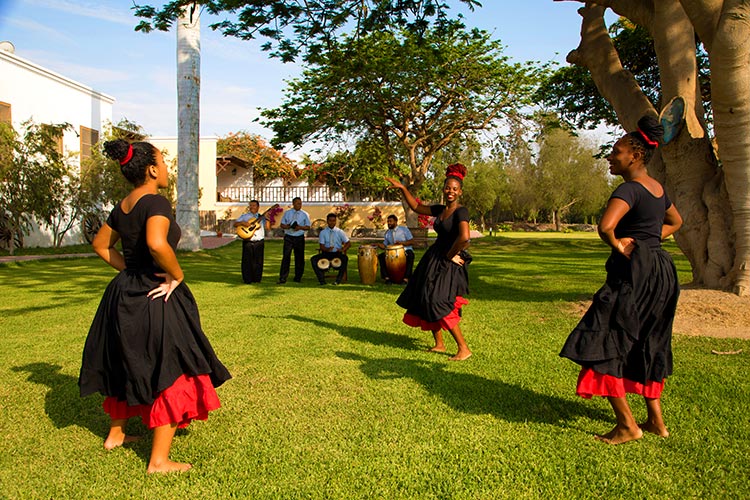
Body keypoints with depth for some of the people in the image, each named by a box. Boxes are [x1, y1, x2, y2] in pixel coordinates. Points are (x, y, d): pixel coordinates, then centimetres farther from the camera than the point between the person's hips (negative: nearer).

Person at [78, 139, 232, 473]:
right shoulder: (155, 202, -19)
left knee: (129, 365, 24)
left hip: (124, 294, 9)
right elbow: (157, 244, -36)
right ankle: (159, 460, 8)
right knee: (171, 371, 2)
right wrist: (177, 275, -21)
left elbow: (101, 243, 20)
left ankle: (115, 434, 42)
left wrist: (128, 269, 14)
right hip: (156, 299, -9)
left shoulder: (122, 207, 7)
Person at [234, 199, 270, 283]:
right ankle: (247, 279, 5)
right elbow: (235, 224, 2)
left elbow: (268, 228, 2)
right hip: (247, 242, -1)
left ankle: (257, 279, 12)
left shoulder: (261, 217, 12)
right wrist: (243, 223, -15)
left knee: (258, 261, 3)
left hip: (259, 242, 1)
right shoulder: (244, 216, 11)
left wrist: (267, 219, -10)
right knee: (247, 261, -1)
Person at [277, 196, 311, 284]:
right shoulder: (287, 213, 7)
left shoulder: (304, 214, 5)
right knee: (286, 257, -8)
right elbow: (282, 225, 7)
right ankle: (282, 278, -9)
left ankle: (298, 278, 18)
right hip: (289, 237, -1)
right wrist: (289, 226, -14)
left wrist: (300, 227, -16)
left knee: (299, 258, 6)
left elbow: (308, 227, 3)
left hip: (299, 238, 1)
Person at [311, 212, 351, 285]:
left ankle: (338, 280, -25)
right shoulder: (323, 232, 5)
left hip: (337, 253, -1)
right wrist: (327, 249, -25)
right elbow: (322, 246, -1)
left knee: (345, 258, -34)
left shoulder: (340, 232, 4)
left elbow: (348, 243, 2)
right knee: (313, 259, -24)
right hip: (326, 253, 1)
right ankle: (321, 279, -20)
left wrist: (343, 249, -19)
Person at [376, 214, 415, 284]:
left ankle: (406, 278, -34)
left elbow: (412, 241, -7)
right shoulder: (387, 233, 13)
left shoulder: (404, 229, 1)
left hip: (406, 250, -4)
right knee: (381, 256, -20)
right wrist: (378, 245, -8)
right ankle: (386, 277, -23)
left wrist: (401, 242, -23)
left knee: (410, 255, -38)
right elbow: (385, 245, 14)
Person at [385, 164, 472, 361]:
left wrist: (450, 255, -18)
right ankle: (439, 344, 27)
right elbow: (417, 207, 21)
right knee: (427, 302, 13)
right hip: (433, 260, 9)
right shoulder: (440, 209, 9)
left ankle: (464, 349, -1)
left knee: (439, 306, -11)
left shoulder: (461, 211, -16)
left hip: (449, 264, -9)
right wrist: (402, 188, 14)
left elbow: (464, 237, -31)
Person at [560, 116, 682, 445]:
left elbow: (605, 225, -35)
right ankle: (656, 420, 27)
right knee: (645, 348, 19)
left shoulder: (630, 189, -16)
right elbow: (675, 222, 30)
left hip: (633, 275, -9)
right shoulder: (657, 188, 11)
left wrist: (617, 245, -15)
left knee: (604, 346, -2)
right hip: (661, 273, 10)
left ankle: (627, 424, 3)